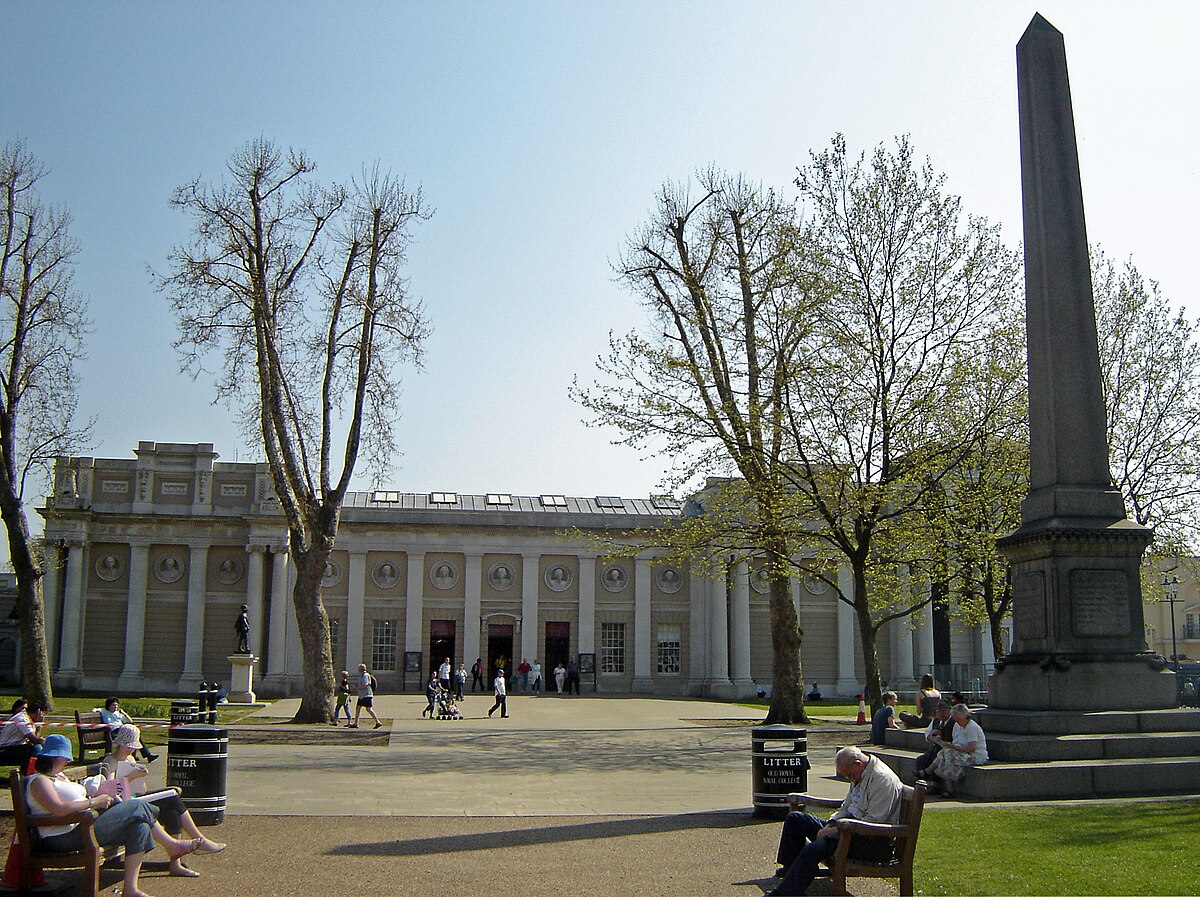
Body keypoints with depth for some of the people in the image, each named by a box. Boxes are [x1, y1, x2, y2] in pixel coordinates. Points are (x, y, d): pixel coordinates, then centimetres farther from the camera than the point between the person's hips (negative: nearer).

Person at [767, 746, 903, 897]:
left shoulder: (882, 779, -20)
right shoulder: (860, 775, 12)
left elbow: (873, 822, -24)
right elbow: (846, 807, 19)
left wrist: (835, 830, -21)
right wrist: (829, 825, 0)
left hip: (874, 841, -11)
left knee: (814, 848, -33)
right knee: (794, 819, 13)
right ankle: (791, 868, 21)